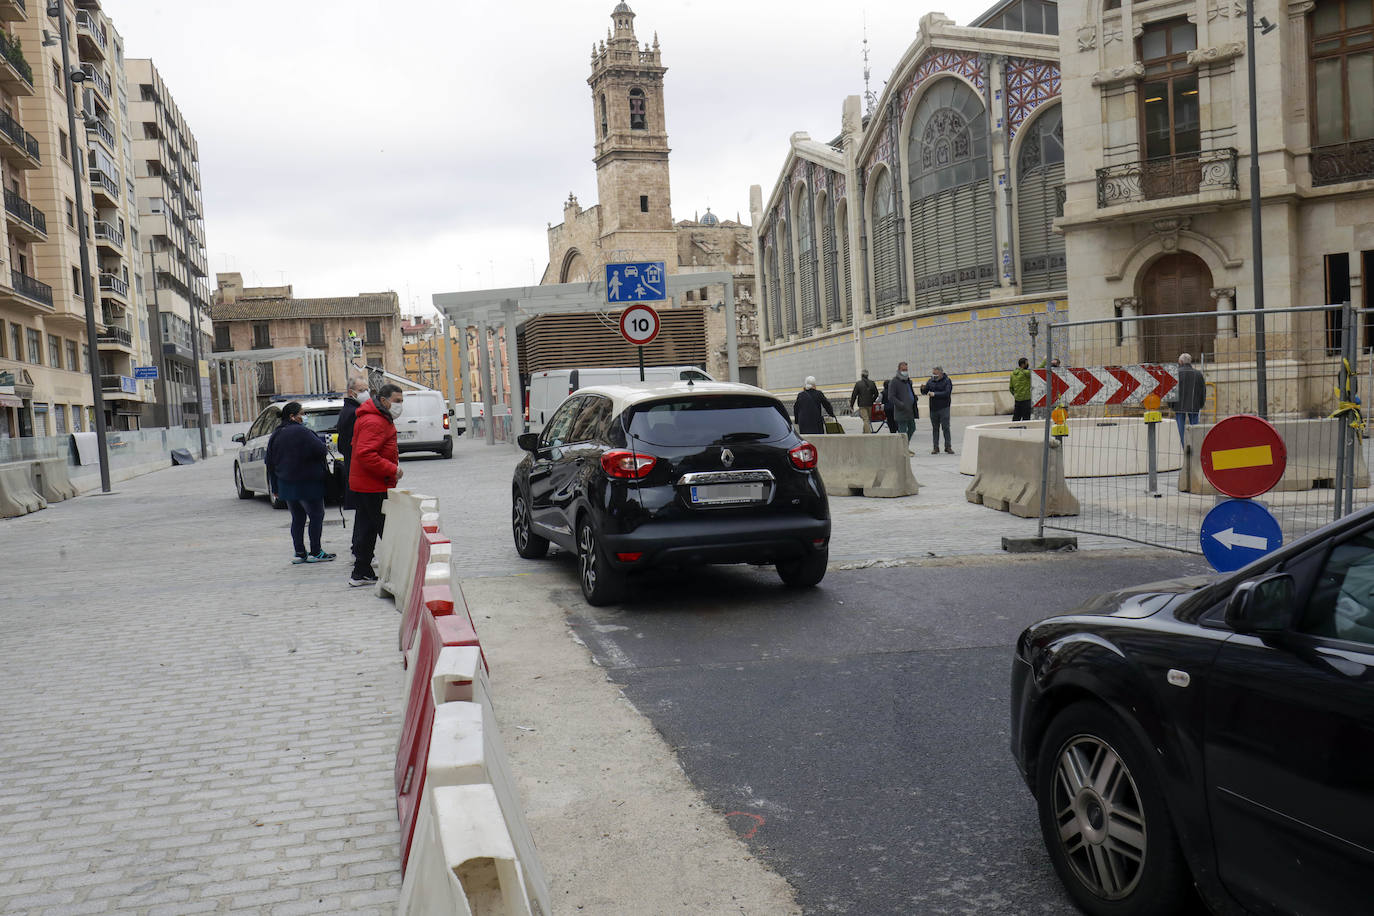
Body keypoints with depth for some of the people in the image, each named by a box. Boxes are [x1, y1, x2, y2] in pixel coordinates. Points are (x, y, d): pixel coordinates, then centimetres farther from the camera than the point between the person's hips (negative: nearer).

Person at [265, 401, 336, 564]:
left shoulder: (275, 435, 9)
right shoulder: (301, 432, -17)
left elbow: (270, 463, 13)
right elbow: (321, 450, -23)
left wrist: (275, 488, 18)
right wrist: (325, 448, 2)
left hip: (286, 484, 8)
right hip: (306, 484, -8)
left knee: (297, 518, 14)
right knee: (316, 516, 3)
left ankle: (299, 553, 13)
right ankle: (315, 552, 4)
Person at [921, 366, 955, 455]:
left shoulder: (947, 381, -4)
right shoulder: (930, 381, 8)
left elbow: (947, 393, -15)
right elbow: (924, 392, 11)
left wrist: (934, 394, -18)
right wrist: (923, 389, -12)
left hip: (944, 408, -4)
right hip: (933, 408, 4)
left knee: (946, 427, -4)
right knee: (935, 428, 6)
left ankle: (948, 446, 2)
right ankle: (935, 447, 10)